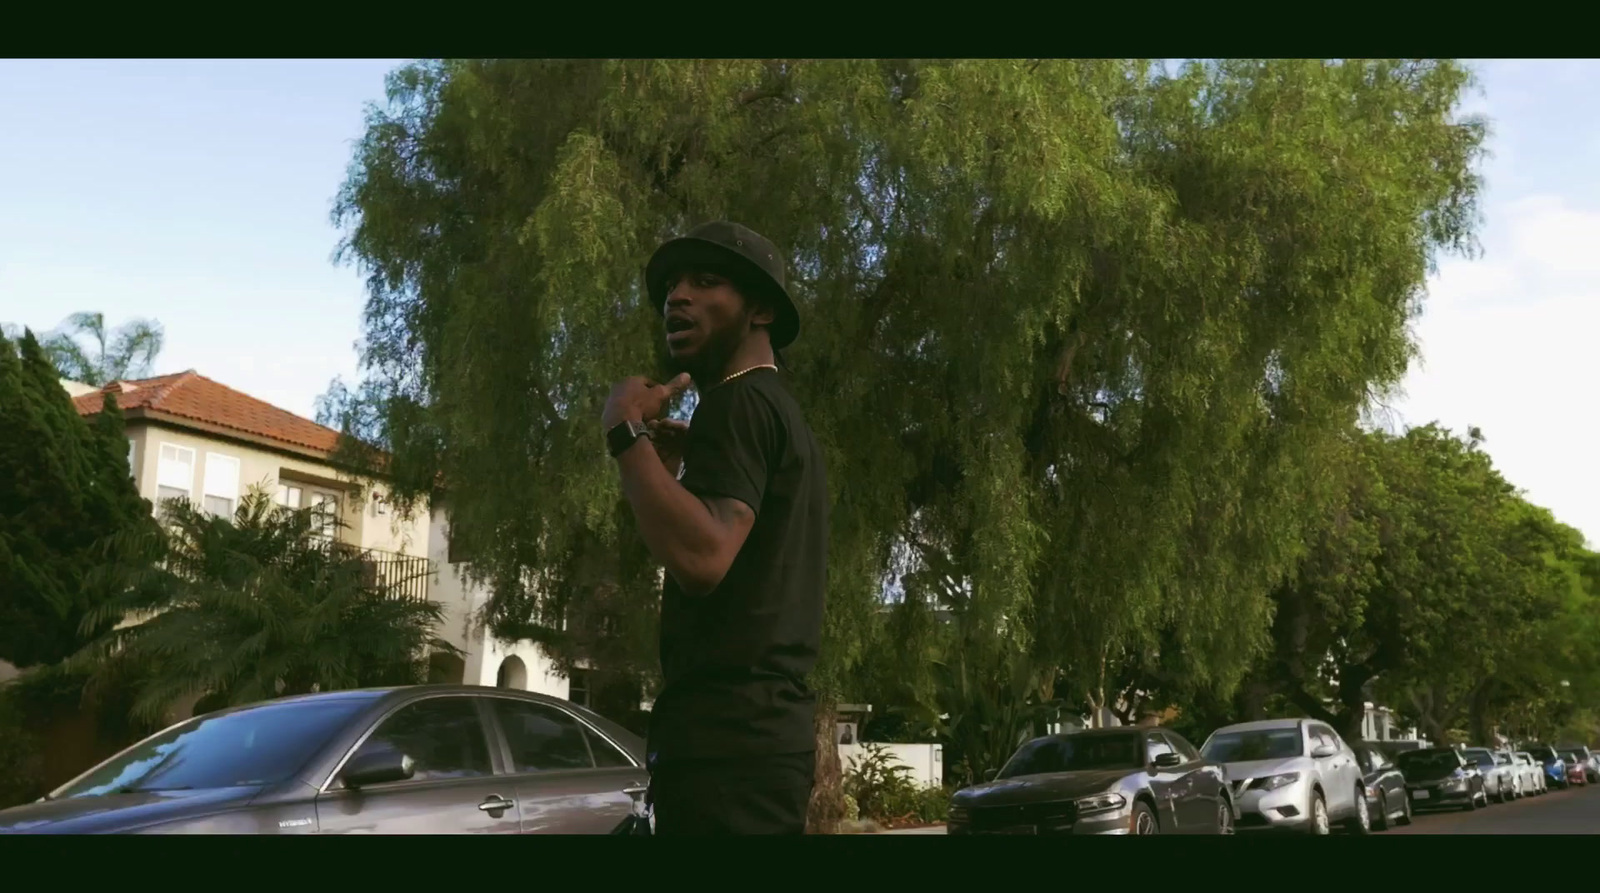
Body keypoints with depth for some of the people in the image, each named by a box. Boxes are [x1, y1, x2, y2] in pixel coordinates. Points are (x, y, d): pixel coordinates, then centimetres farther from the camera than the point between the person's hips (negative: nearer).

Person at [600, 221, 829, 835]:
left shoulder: (739, 402, -8)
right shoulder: (783, 415, 23)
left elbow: (700, 557, -24)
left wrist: (626, 431, -15)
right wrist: (686, 465, 21)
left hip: (727, 739, -11)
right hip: (763, 731, 11)